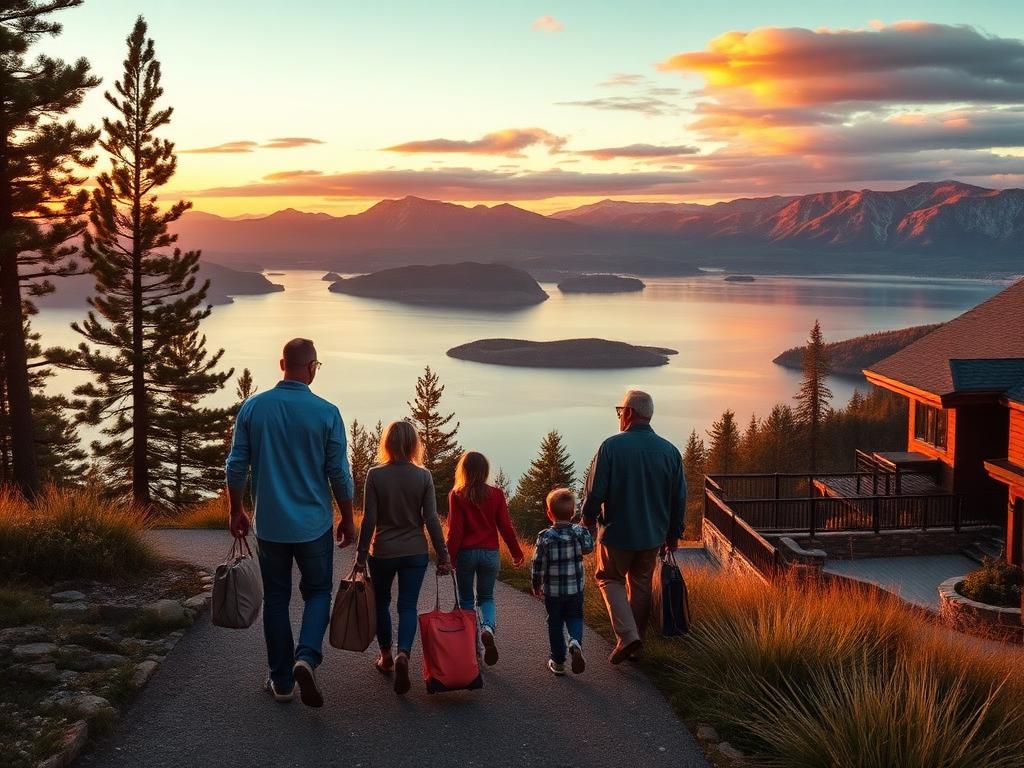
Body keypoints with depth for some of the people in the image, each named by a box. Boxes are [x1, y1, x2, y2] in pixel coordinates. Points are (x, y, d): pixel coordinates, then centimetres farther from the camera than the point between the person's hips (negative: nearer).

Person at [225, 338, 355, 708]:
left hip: (269, 524, 2)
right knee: (317, 592, 13)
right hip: (313, 524, -2)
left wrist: (236, 511, 13)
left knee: (276, 598, 13)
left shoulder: (252, 408, -3)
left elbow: (236, 466, 0)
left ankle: (282, 680, 17)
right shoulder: (326, 413, -9)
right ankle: (306, 656, -11)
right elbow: (339, 473, -5)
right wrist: (348, 519, 7)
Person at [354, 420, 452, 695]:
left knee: (381, 603, 20)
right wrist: (443, 556, 1)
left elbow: (369, 519, -9)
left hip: (383, 553, 0)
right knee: (408, 606, 5)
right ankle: (403, 654, -17)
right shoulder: (423, 476, -6)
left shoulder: (375, 475, -10)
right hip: (415, 553, 1)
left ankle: (386, 656, 31)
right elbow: (431, 519, -6)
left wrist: (361, 555, -1)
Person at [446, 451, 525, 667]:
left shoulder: (457, 495, -8)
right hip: (490, 553, 2)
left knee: (466, 599, 13)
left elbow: (455, 530, -10)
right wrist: (517, 552, 10)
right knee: (486, 598, 15)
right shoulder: (496, 494, -2)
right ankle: (488, 627, -15)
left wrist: (449, 557, -3)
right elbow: (506, 526, -1)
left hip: (465, 553, -2)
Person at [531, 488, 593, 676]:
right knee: (575, 618, 18)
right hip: (575, 589, 2)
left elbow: (538, 564, -10)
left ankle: (558, 662, 18)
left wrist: (536, 585, 3)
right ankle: (575, 642, -12)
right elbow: (588, 548, 10)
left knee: (555, 624, 12)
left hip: (552, 591, -1)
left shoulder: (545, 537, -15)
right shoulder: (579, 533, -9)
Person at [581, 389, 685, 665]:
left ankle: (627, 636, -3)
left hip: (617, 532, -4)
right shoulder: (669, 450, -2)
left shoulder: (612, 446, -15)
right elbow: (679, 498, 4)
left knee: (610, 578, 15)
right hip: (653, 535, 4)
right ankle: (636, 644, 26)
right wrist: (673, 534, 16)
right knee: (641, 585, 18)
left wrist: (588, 522, 4)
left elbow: (594, 491, -13)